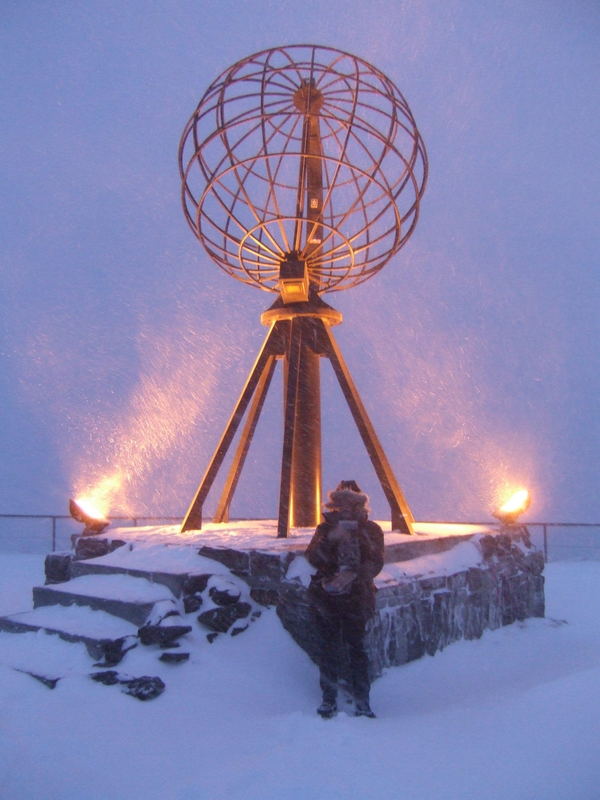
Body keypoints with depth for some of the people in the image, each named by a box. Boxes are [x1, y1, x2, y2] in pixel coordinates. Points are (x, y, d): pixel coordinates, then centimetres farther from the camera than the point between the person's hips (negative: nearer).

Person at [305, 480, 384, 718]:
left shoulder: (371, 530, 5)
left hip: (356, 596, -1)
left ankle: (362, 701, 6)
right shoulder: (326, 528, 8)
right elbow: (313, 558, -3)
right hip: (325, 596, 1)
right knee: (328, 647, 2)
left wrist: (353, 573, -20)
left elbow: (375, 563, -4)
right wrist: (330, 540, -18)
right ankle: (328, 698, 13)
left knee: (356, 647, -4)